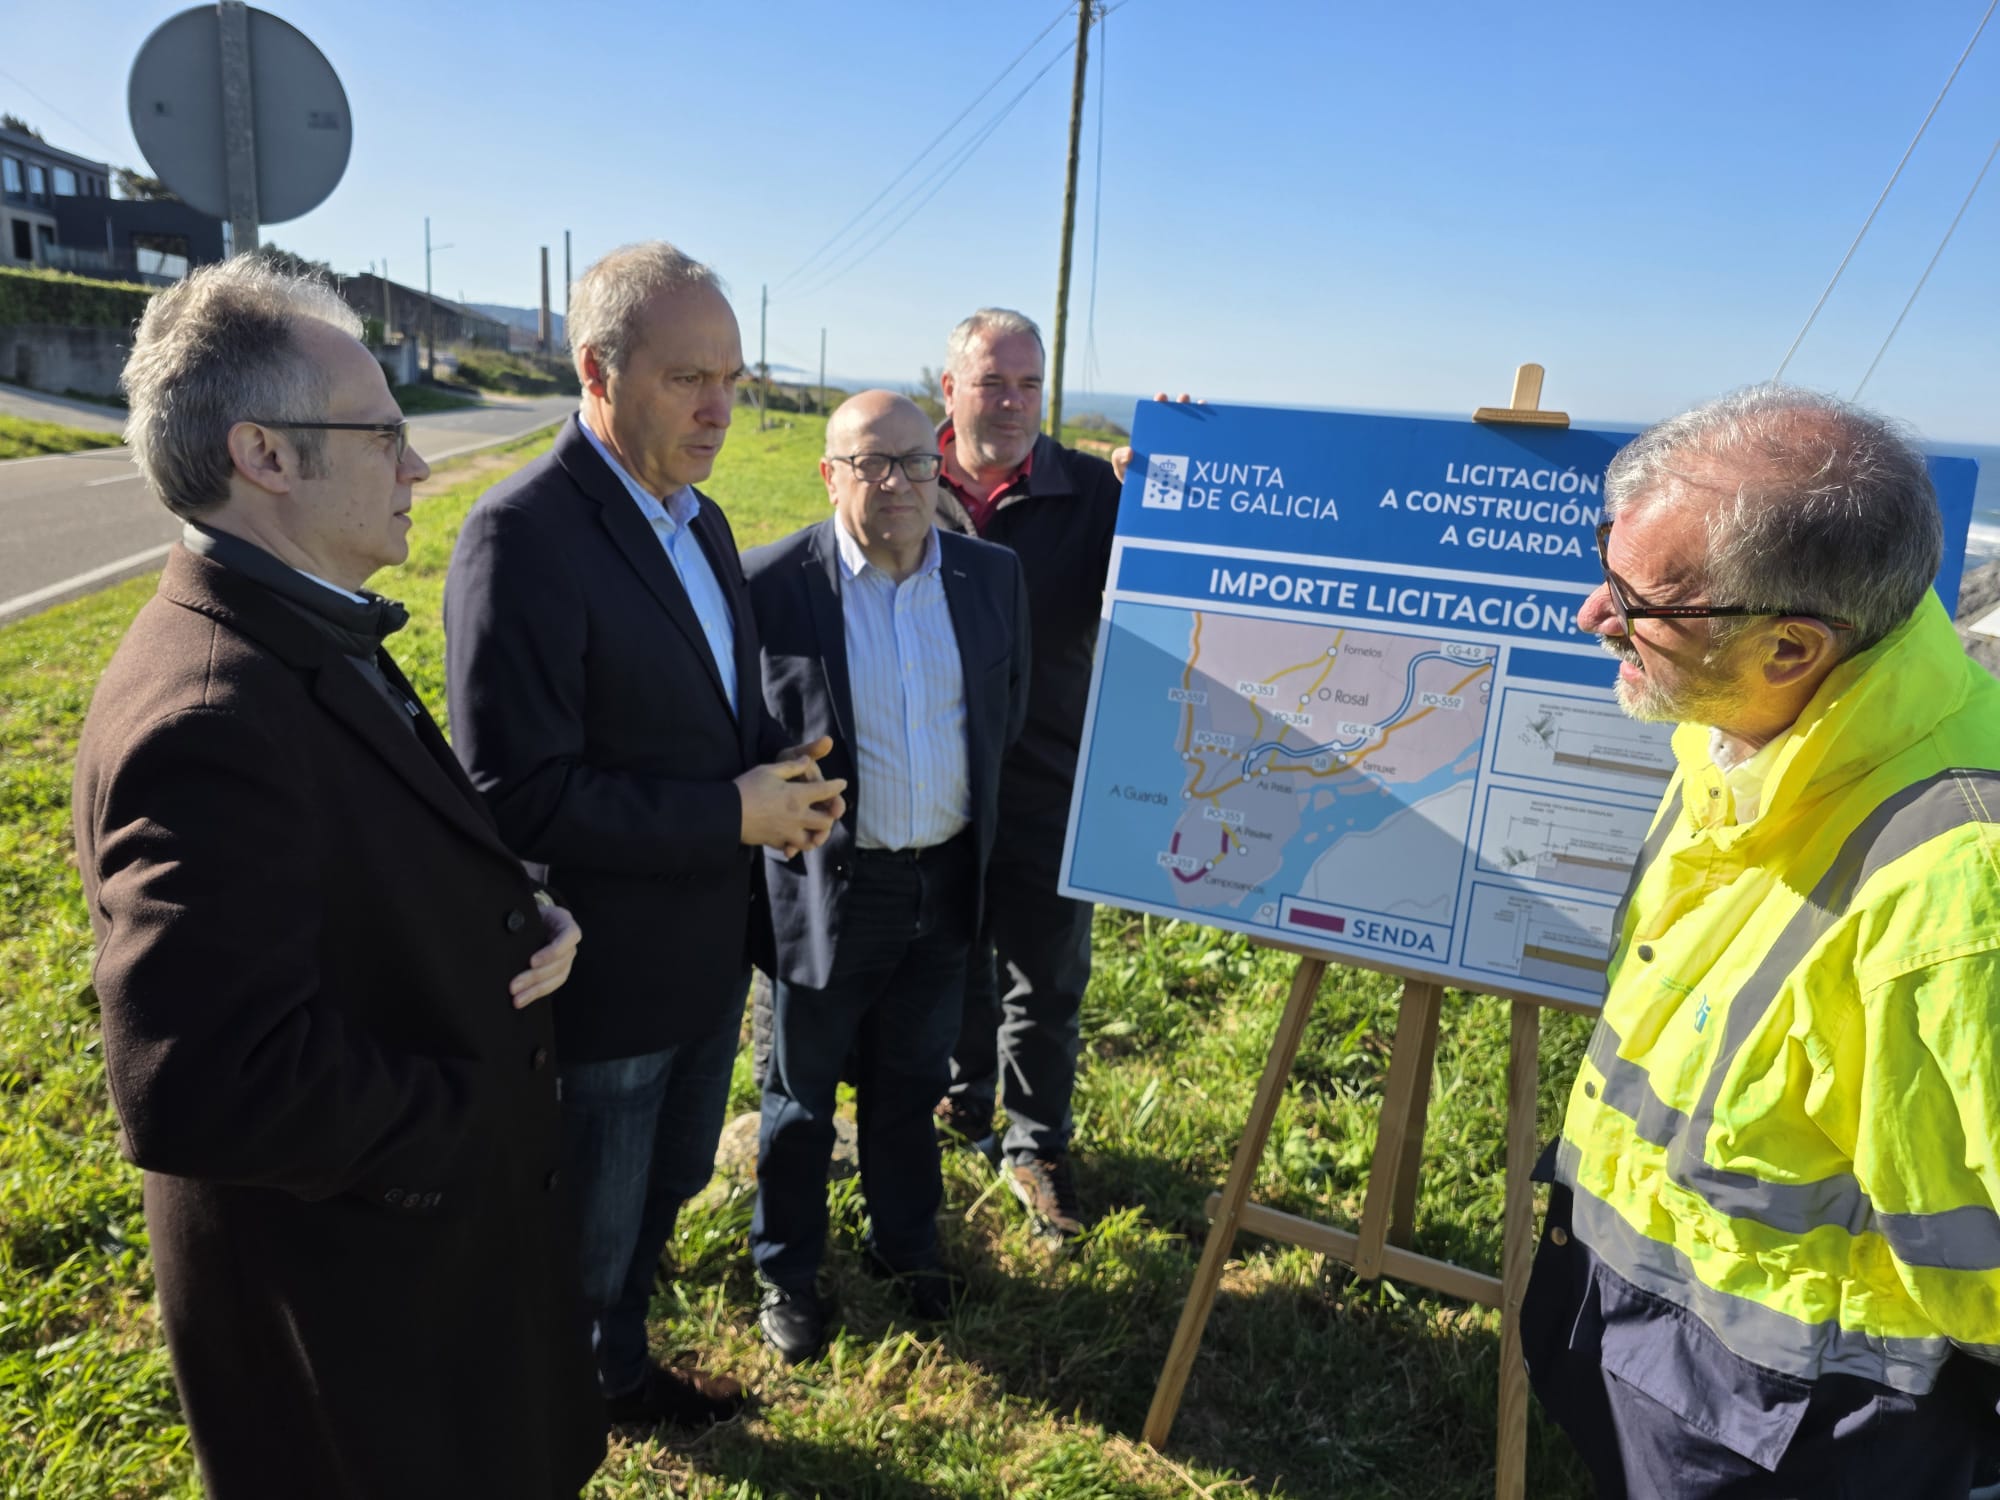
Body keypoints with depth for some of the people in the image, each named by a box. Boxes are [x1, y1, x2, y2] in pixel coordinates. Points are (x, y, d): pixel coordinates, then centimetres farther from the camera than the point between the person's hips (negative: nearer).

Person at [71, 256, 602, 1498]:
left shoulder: (316, 640, 2)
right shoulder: (208, 717, -30)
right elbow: (197, 1085, -36)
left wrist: (520, 915, -7)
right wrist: (459, 1123, -21)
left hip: (453, 1212, 9)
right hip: (359, 1291, -8)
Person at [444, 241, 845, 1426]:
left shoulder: (700, 520, 4)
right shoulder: (522, 536, -24)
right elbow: (520, 793, -27)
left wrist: (784, 774, -6)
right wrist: (735, 815, -24)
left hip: (705, 951, 8)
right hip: (604, 975, -8)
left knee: (665, 1187, 28)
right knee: (592, 1239, 18)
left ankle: (618, 1357, 53)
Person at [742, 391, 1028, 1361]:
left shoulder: (991, 576, -1)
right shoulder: (771, 584, -15)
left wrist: (965, 806, 8)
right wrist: (781, 815, -11)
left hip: (945, 880, 4)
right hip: (827, 882, -3)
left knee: (911, 1079, 22)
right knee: (801, 1089, 16)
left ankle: (906, 1243, 46)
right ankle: (786, 1269, 39)